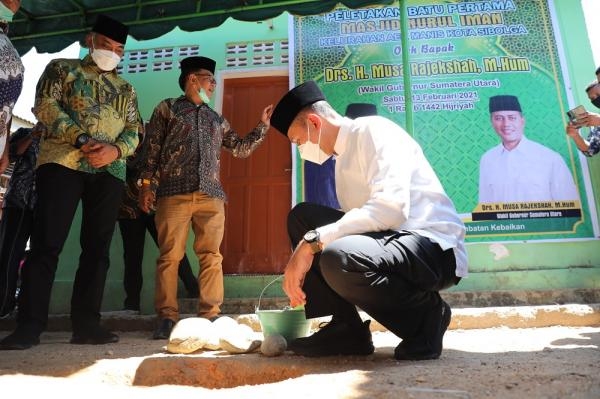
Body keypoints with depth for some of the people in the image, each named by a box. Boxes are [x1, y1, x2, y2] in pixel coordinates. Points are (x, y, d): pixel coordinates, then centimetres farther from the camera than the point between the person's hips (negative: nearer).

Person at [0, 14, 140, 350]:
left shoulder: (126, 89, 23)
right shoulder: (62, 69, 15)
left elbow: (134, 131, 13)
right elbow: (45, 105, 0)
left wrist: (115, 150, -10)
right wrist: (81, 139, -15)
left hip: (110, 171, 3)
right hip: (62, 162, -3)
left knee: (97, 248, 0)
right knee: (46, 243, -8)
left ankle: (86, 324, 6)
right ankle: (30, 325, -2)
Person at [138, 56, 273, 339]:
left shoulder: (217, 119, 25)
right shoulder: (167, 108, 14)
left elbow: (241, 149, 24)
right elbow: (152, 149, 7)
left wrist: (263, 125, 18)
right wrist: (147, 184, -3)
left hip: (211, 195, 4)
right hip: (174, 193, -3)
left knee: (211, 257, -2)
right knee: (170, 256, -4)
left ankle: (210, 316, 3)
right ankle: (167, 318, 2)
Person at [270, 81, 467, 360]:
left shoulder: (374, 130, -9)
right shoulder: (344, 157, 17)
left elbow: (391, 208, -25)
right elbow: (355, 220, 19)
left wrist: (312, 241, -26)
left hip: (436, 251, -8)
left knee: (337, 259, -35)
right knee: (301, 217, 2)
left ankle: (425, 315, -5)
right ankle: (346, 328, -1)